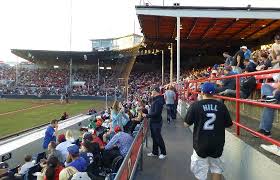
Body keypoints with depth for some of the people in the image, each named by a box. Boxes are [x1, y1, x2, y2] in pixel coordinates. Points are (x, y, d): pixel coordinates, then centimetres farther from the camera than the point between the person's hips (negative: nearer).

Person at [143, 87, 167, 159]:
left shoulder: (158, 101, -24)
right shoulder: (155, 99, 7)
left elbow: (156, 113, -27)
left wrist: (147, 115, -20)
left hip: (156, 122, -10)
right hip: (153, 121, 10)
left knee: (158, 138, 3)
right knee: (154, 137, 18)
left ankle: (163, 153, 20)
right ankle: (155, 152, 31)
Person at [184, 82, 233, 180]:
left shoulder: (195, 105, -12)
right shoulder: (221, 106, -7)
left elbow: (186, 124, -5)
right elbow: (228, 124, 3)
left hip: (201, 144, -2)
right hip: (217, 144, 2)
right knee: (216, 168, 23)